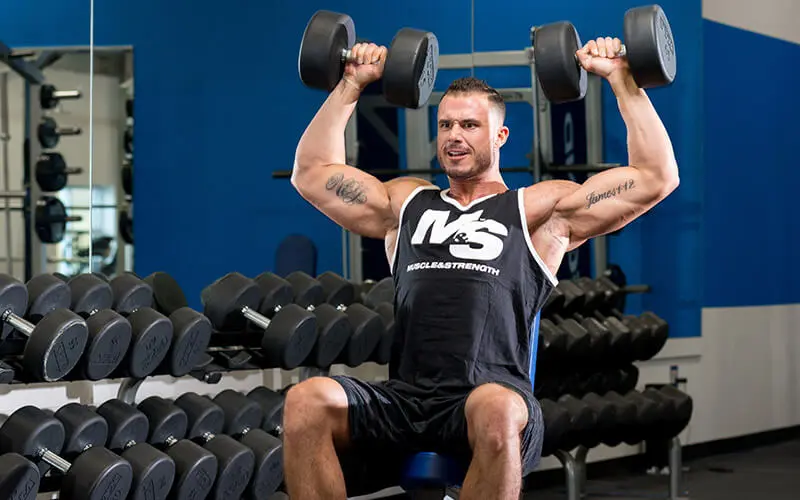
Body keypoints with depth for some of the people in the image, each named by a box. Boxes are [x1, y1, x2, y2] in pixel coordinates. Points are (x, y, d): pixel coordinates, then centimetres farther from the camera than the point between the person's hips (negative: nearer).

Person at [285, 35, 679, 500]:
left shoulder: (540, 208, 17)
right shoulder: (407, 203, 28)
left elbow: (656, 177, 13)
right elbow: (312, 172, 34)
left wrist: (623, 80, 15)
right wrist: (352, 85, 33)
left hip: (490, 398, -3)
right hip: (404, 397, 3)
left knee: (497, 411, -43)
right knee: (306, 403, -30)